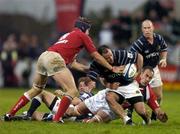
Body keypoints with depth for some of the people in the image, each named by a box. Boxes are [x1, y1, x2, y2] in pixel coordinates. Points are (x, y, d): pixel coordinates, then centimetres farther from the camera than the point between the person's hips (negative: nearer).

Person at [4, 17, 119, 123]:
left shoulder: (68, 35, 35)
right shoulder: (82, 36, 12)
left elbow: (72, 63, 35)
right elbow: (97, 56, 13)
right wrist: (112, 68, 22)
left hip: (43, 57, 9)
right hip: (54, 59, -9)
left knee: (36, 89, 25)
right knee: (72, 91, -7)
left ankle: (10, 114, 24)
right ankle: (57, 119, -17)